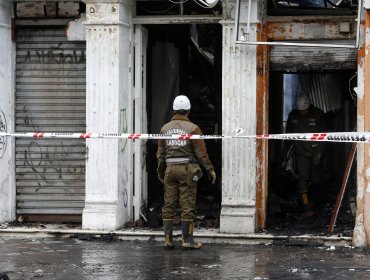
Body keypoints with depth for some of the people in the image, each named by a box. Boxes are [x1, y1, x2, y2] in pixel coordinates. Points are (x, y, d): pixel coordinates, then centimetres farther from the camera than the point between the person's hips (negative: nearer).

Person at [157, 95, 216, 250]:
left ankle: (168, 239, 7)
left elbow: (160, 153, 12)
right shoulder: (192, 128, -6)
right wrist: (210, 170, 0)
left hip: (170, 169, 4)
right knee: (187, 205, -1)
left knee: (169, 205, 7)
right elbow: (201, 152, -7)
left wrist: (160, 171, 23)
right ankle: (187, 240, 0)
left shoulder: (165, 128, 7)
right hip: (187, 169, -4)